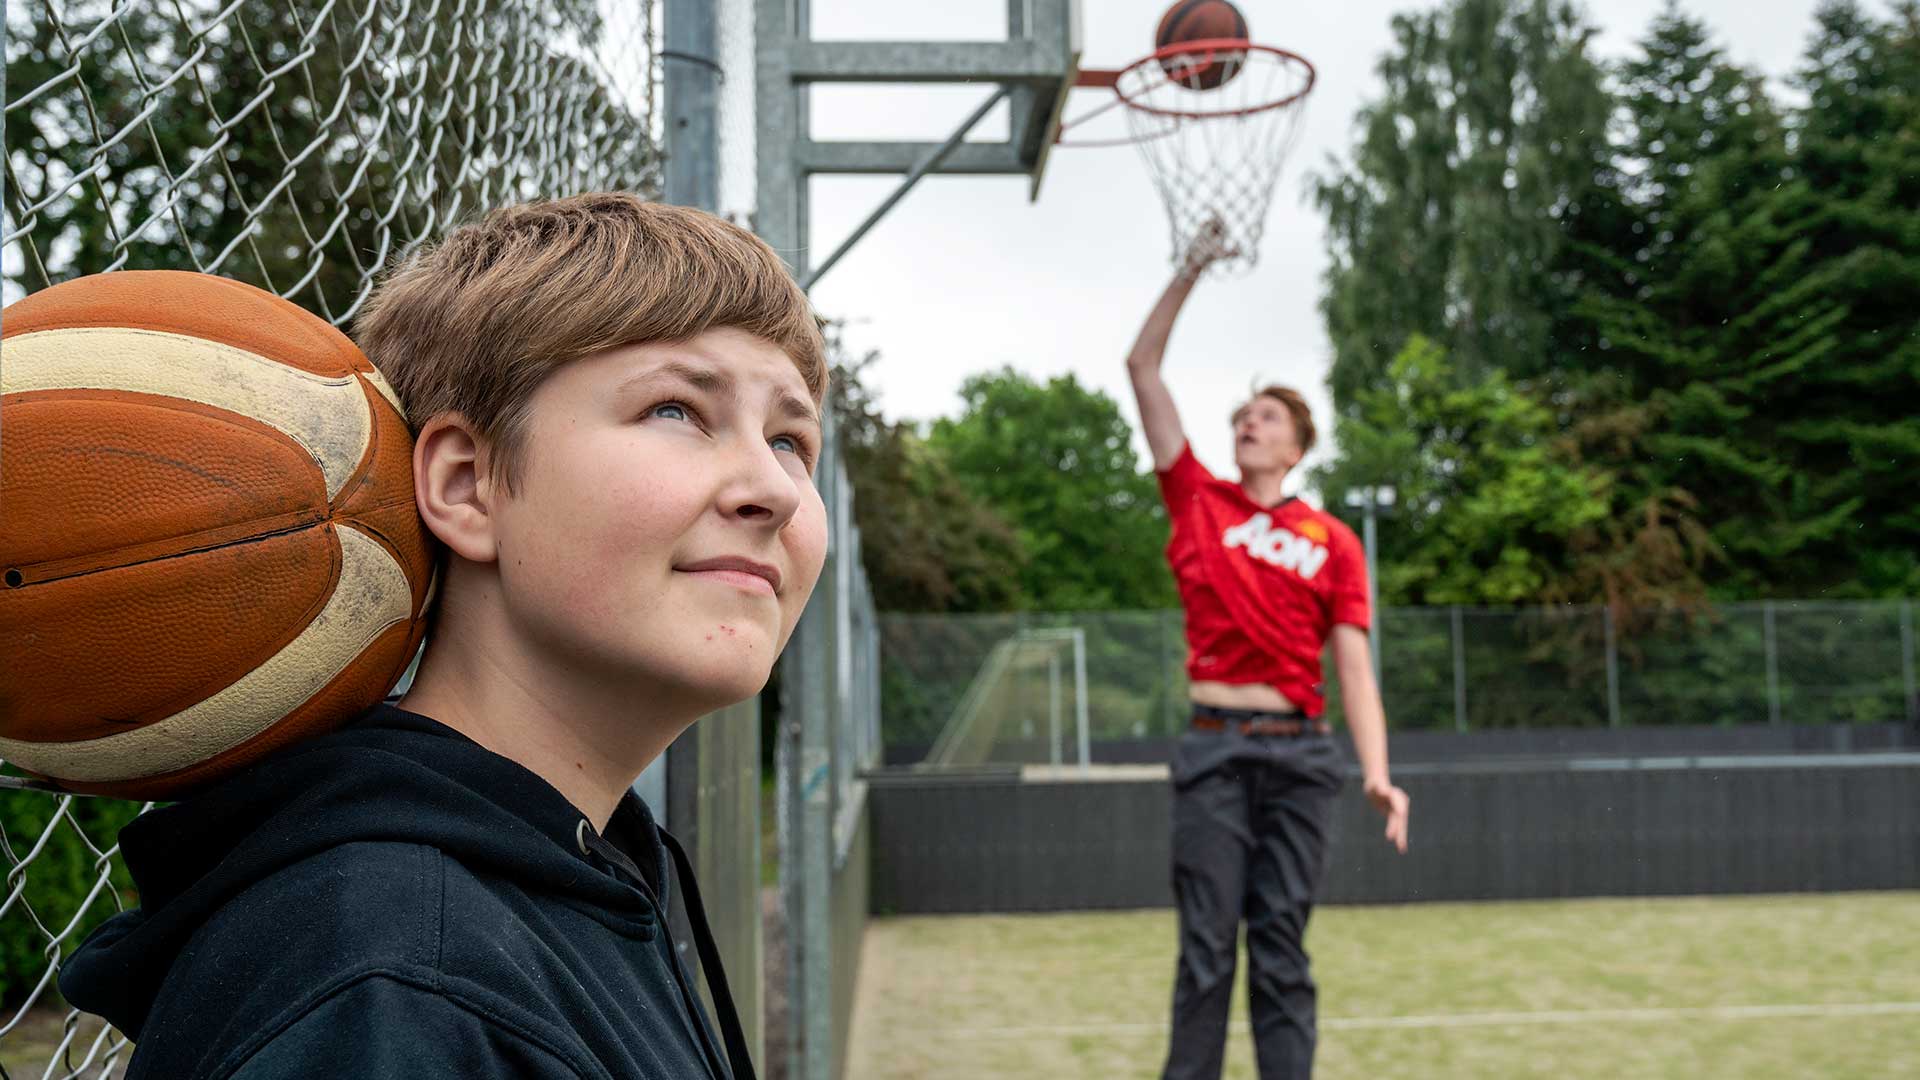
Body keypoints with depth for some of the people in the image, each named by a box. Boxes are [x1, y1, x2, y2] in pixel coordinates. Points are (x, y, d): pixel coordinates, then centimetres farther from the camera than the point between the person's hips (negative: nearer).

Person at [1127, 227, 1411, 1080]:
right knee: (1207, 948, 0)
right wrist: (1192, 271, 5)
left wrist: (1377, 773, -11)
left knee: (1282, 948, 5)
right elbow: (1143, 367, 8)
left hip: (1299, 752, 1)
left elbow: (1353, 665, 2)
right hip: (1215, 750, 0)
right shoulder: (1199, 503, 9)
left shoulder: (1333, 542, 8)